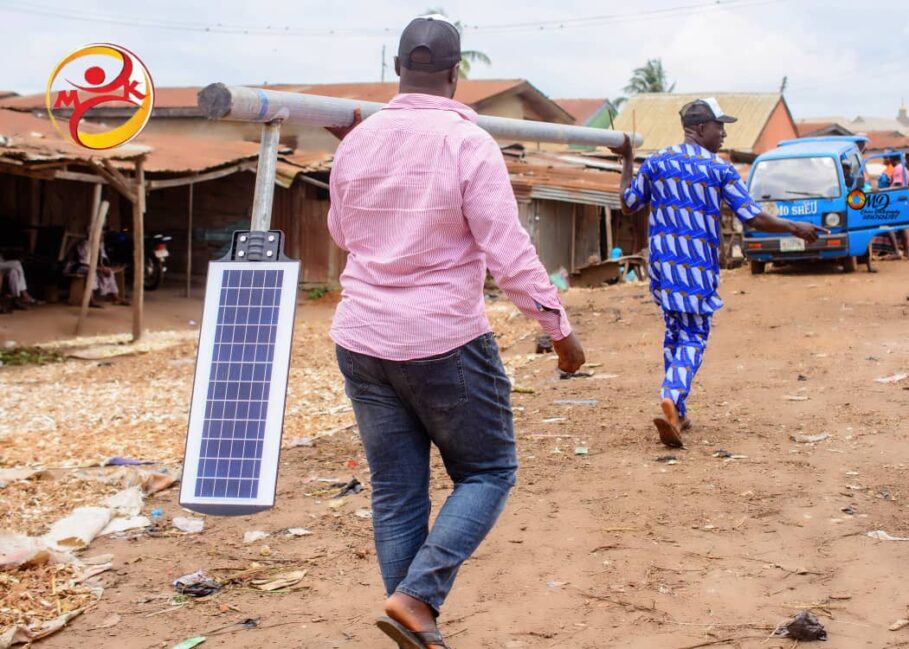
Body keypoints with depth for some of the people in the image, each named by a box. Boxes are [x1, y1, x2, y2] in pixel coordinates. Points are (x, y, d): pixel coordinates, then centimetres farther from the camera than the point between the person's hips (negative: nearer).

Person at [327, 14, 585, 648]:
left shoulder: (354, 143, 4)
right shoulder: (468, 142, -12)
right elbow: (508, 251, -15)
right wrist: (559, 327, -7)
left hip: (362, 341, 5)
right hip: (445, 343, -5)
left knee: (396, 494, 12)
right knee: (488, 473, 11)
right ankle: (415, 597, -4)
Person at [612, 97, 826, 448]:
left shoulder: (655, 162, 5)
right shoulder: (720, 169, -5)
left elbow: (629, 205, 15)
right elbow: (753, 218, -8)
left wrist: (627, 161, 26)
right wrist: (795, 228, 6)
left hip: (662, 263, 4)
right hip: (698, 268, -4)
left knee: (674, 331, 18)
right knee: (693, 337, 0)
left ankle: (676, 413, 18)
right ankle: (672, 398, -25)